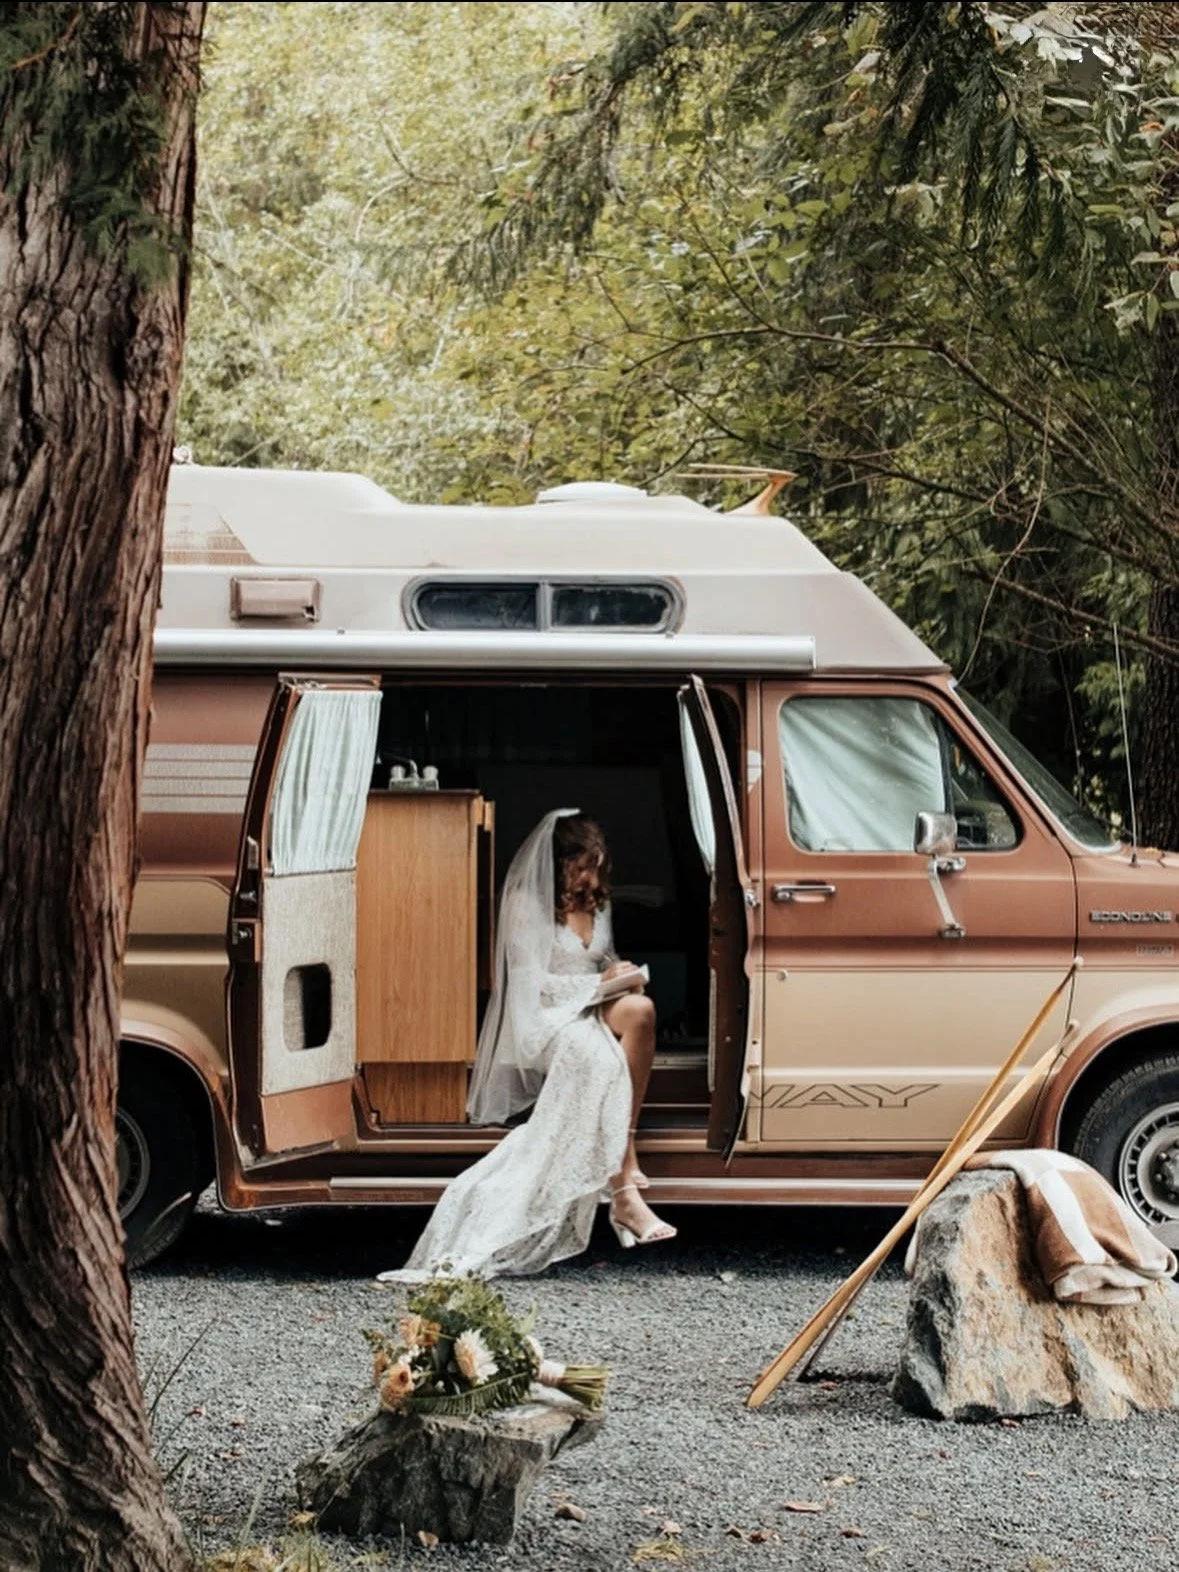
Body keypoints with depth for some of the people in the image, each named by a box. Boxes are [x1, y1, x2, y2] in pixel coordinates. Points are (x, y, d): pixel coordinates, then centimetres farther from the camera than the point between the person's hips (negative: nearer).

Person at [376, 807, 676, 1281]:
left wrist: (621, 976, 0)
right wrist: (600, 984, -16)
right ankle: (625, 1192, -41)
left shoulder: (595, 905, 17)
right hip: (544, 1022, -6)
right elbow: (531, 983, -11)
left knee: (638, 1009, -30)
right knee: (600, 1059, -38)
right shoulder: (527, 904, -5)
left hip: (590, 1015, 6)